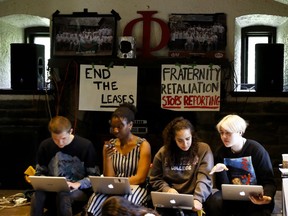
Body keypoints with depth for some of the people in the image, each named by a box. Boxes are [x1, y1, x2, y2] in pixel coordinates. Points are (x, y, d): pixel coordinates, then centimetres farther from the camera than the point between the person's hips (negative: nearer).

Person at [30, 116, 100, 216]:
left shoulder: (86, 145, -7)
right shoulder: (45, 146, 4)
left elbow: (95, 176, -3)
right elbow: (40, 173, 14)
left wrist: (78, 184, -20)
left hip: (79, 190, -2)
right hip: (53, 189, 3)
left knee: (63, 196, -38)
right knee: (37, 197, -32)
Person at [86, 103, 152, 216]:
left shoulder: (143, 145, -2)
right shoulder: (109, 145, 8)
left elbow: (140, 178, -9)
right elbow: (109, 178, 4)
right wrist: (107, 157, -12)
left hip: (135, 187, -3)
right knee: (96, 199, -32)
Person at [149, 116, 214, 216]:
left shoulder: (203, 149, 0)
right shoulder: (163, 152, 7)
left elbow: (204, 178, -9)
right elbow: (155, 179, 13)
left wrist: (197, 199, -25)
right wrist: (167, 189, -7)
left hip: (194, 199, -2)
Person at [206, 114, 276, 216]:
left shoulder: (256, 149, -9)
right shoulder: (221, 153, 2)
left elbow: (268, 181, -8)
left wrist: (266, 197, -30)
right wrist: (221, 172, -21)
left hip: (255, 198, -3)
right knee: (214, 201, -26)